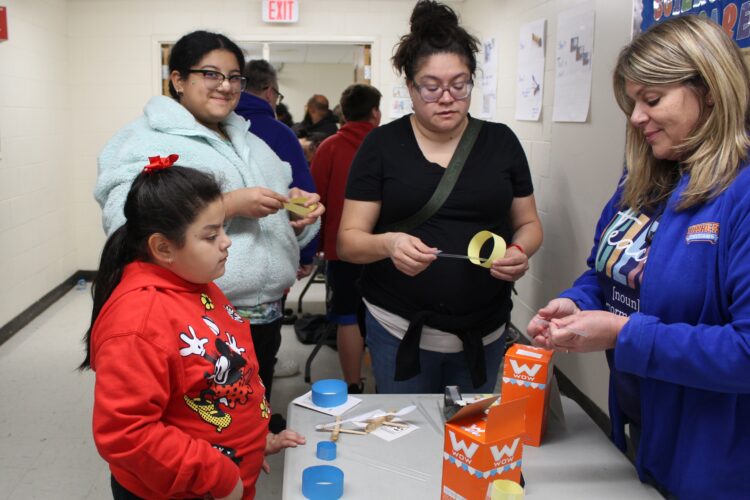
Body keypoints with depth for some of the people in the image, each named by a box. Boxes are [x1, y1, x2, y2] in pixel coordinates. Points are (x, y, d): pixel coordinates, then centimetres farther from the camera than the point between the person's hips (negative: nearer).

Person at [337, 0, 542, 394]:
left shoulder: (501, 141, 3)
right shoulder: (381, 145, -3)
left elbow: (528, 224, 10)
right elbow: (348, 240, -5)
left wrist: (520, 251, -12)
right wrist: (387, 243, -26)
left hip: (484, 334, 2)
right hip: (400, 332, -2)